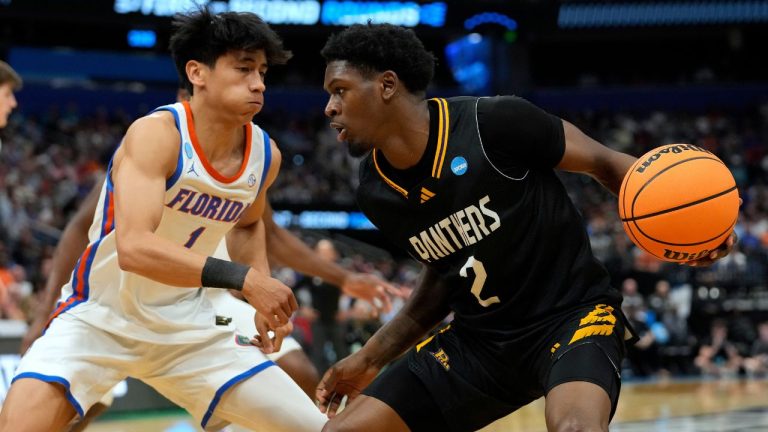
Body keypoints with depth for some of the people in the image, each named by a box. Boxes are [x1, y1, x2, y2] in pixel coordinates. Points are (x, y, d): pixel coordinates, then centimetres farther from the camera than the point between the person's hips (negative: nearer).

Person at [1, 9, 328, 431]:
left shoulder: (265, 155, -3)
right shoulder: (157, 134, -23)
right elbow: (134, 247, -37)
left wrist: (264, 295, 4)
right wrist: (242, 279, -40)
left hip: (189, 327, 6)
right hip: (99, 317, -6)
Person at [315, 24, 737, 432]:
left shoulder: (493, 123, -18)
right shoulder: (376, 192, 0)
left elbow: (603, 161, -8)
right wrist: (370, 359, 14)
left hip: (571, 315, -6)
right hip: (477, 338, 6)